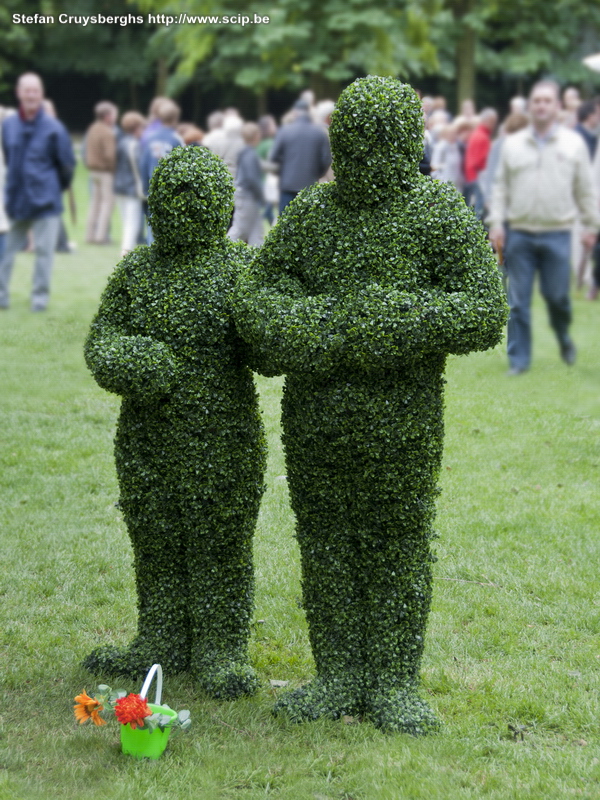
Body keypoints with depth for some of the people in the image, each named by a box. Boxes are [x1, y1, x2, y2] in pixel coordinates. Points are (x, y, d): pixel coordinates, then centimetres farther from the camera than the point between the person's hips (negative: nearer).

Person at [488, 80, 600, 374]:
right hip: (519, 233, 1)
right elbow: (501, 187, 9)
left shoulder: (574, 144, 3)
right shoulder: (512, 144, 6)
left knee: (557, 295, 2)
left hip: (557, 234, -1)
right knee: (518, 302, 1)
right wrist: (496, 223, 1)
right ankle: (519, 359, 10)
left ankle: (564, 338, 32)